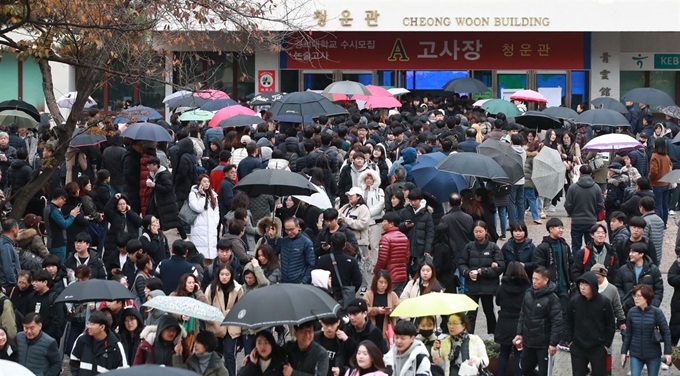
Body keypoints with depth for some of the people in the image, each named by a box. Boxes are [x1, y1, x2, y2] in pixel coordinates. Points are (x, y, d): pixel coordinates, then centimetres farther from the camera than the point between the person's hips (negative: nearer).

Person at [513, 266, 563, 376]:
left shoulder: (551, 298, -17)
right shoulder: (528, 293, 3)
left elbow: (557, 322, -18)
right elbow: (523, 315, 13)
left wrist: (553, 343, -19)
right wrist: (519, 333, 9)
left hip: (544, 344, -7)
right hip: (528, 341, 7)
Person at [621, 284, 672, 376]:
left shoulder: (656, 312, -11)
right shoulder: (632, 312, -3)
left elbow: (666, 332, -7)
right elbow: (628, 333, 6)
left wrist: (668, 352, -10)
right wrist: (624, 351, 7)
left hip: (653, 355, -2)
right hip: (635, 354, 2)